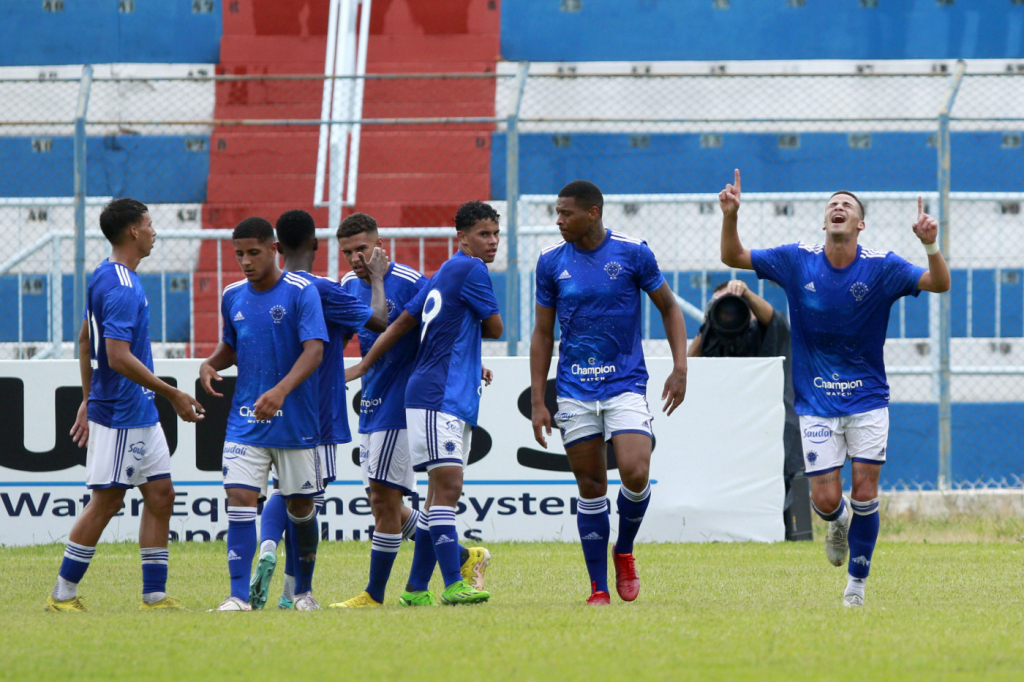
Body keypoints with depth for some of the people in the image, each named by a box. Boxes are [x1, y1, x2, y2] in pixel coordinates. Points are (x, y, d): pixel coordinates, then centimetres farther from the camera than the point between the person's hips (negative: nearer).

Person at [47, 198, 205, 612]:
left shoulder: (106, 278, 12)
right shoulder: (121, 289, -19)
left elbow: (85, 341, 20)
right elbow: (119, 358, -26)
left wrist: (88, 400, 26)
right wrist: (173, 395, -19)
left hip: (141, 415, 10)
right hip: (122, 417, -10)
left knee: (160, 494, 8)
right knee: (106, 502, -4)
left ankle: (155, 595, 9)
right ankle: (63, 594, 3)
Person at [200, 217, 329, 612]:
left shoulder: (301, 292, -10)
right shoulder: (233, 297, 7)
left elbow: (314, 351, -19)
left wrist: (281, 391, -33)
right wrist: (210, 364, -1)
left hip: (295, 421, -3)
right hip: (245, 420, 3)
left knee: (300, 505, 7)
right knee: (240, 497, -11)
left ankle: (304, 590, 25)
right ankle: (240, 594, -13)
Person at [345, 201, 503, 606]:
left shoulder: (444, 274, 20)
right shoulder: (470, 270, -8)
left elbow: (401, 324, 21)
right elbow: (494, 328, -3)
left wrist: (363, 367, 24)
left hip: (455, 398, 10)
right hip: (438, 395, -10)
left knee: (442, 491, 9)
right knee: (448, 485, -16)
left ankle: (417, 588, 12)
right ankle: (453, 585, -24)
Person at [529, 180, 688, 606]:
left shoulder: (633, 254, -5)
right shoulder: (551, 262, 2)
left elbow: (669, 307, 7)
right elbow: (543, 334, 8)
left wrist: (679, 368, -4)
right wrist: (538, 402, 4)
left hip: (626, 384, -2)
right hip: (574, 391, 2)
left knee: (635, 474, -18)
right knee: (591, 487, 2)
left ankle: (624, 552, 10)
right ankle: (598, 588, 10)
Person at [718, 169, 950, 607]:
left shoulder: (881, 267, -7)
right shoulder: (797, 261, -3)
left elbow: (939, 284, -13)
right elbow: (733, 257, 2)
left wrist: (930, 245, -32)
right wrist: (730, 217, -16)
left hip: (867, 399, -1)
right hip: (816, 403, 1)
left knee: (864, 493, -6)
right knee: (825, 499, -5)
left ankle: (857, 583, 12)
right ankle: (838, 522, 33)